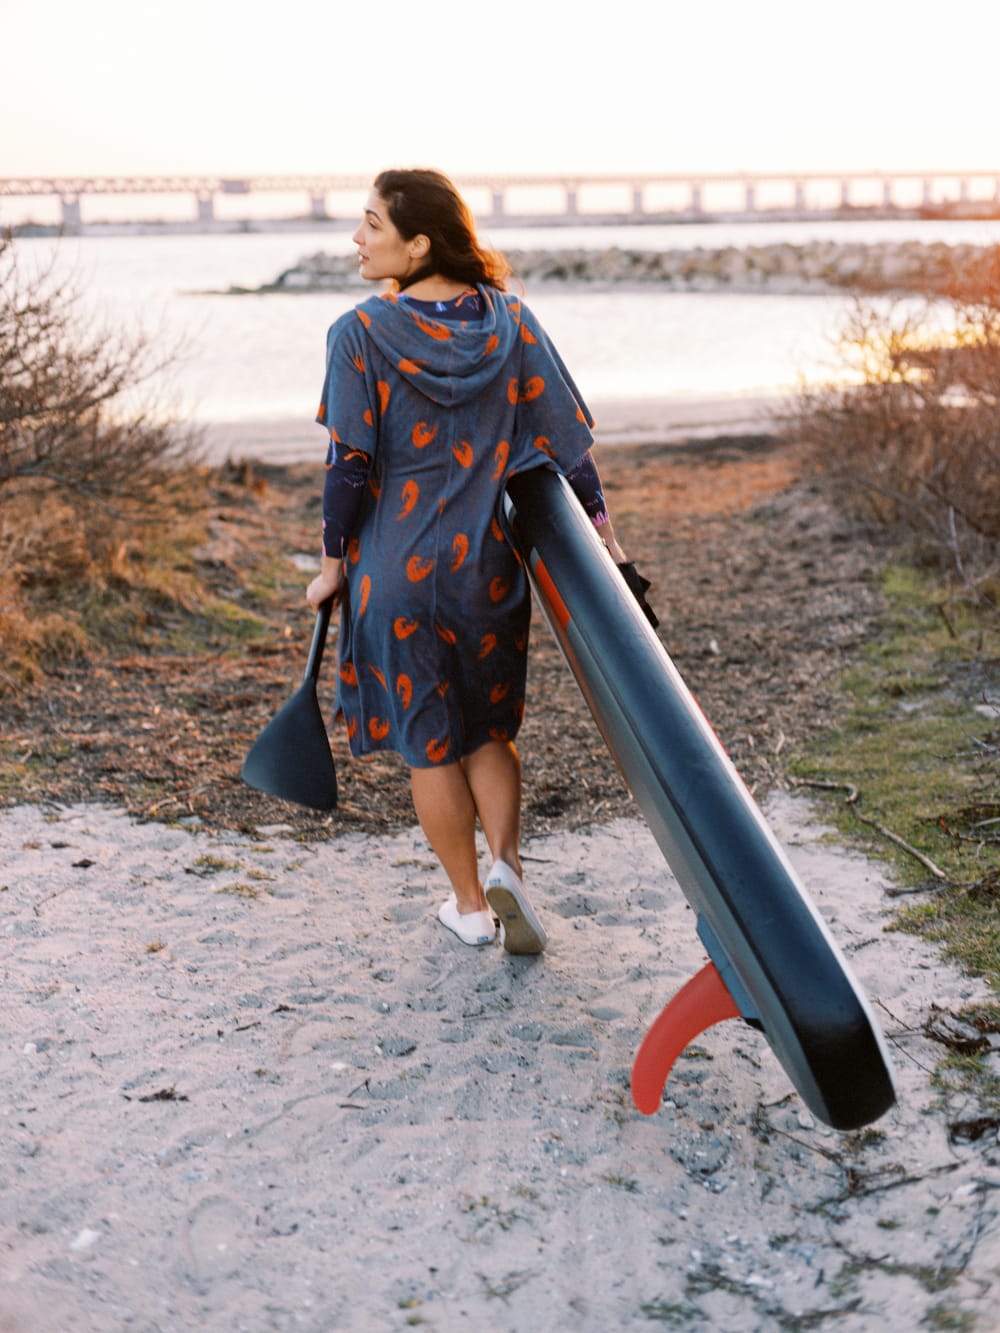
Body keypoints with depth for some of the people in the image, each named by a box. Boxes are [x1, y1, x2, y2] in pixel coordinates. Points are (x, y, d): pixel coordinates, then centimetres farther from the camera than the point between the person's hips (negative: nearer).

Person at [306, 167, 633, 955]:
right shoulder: (509, 319, -1)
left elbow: (350, 465, -14)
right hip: (487, 562, 3)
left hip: (397, 567, -3)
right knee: (490, 727, 21)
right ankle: (506, 862, 0)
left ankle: (470, 905, 24)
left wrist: (333, 561, -2)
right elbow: (565, 428, 0)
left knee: (429, 742, 13)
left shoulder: (361, 333, -12)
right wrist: (599, 522, 10)